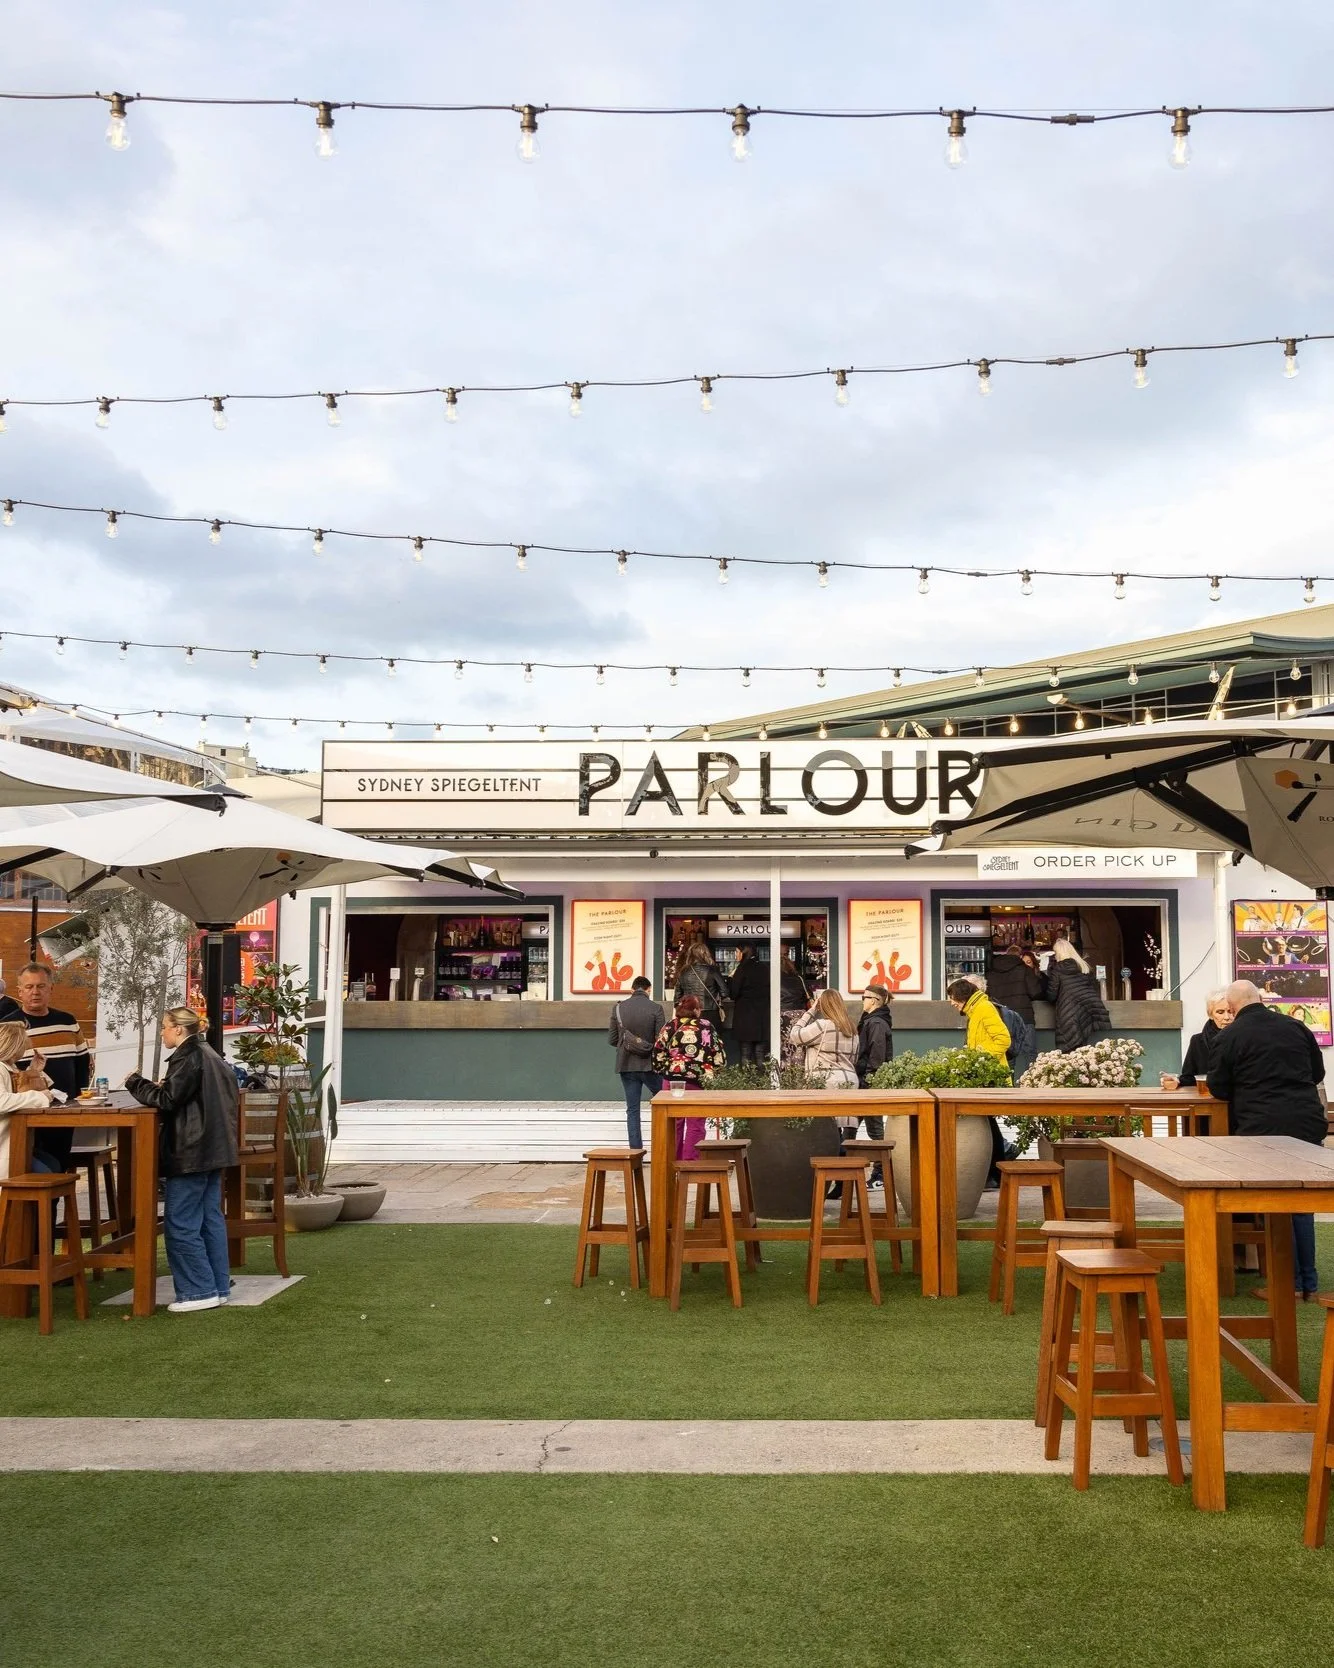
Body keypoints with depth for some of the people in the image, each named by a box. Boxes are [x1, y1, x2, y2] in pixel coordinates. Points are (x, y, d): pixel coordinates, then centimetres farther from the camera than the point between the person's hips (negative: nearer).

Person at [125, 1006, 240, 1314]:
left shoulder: (188, 1057, -14)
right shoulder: (212, 1057, 15)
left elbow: (167, 1099, -18)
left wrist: (135, 1082, -3)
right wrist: (161, 1088, 19)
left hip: (190, 1153, -10)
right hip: (214, 1150, 10)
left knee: (180, 1225, -4)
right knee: (210, 1219, 12)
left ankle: (198, 1291, -3)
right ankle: (218, 1287, 15)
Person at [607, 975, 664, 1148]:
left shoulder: (618, 1008, 0)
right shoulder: (655, 1009, -8)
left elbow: (612, 1039, 4)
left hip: (626, 1065, 3)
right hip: (650, 1064, -2)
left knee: (632, 1110, 8)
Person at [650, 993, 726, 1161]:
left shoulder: (670, 1026, 4)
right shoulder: (706, 1026, 0)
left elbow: (658, 1054, 1)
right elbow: (719, 1057, -1)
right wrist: (710, 1072, 16)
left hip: (672, 1080, 2)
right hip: (697, 1081, -2)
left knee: (674, 1124, 13)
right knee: (695, 1125, 4)